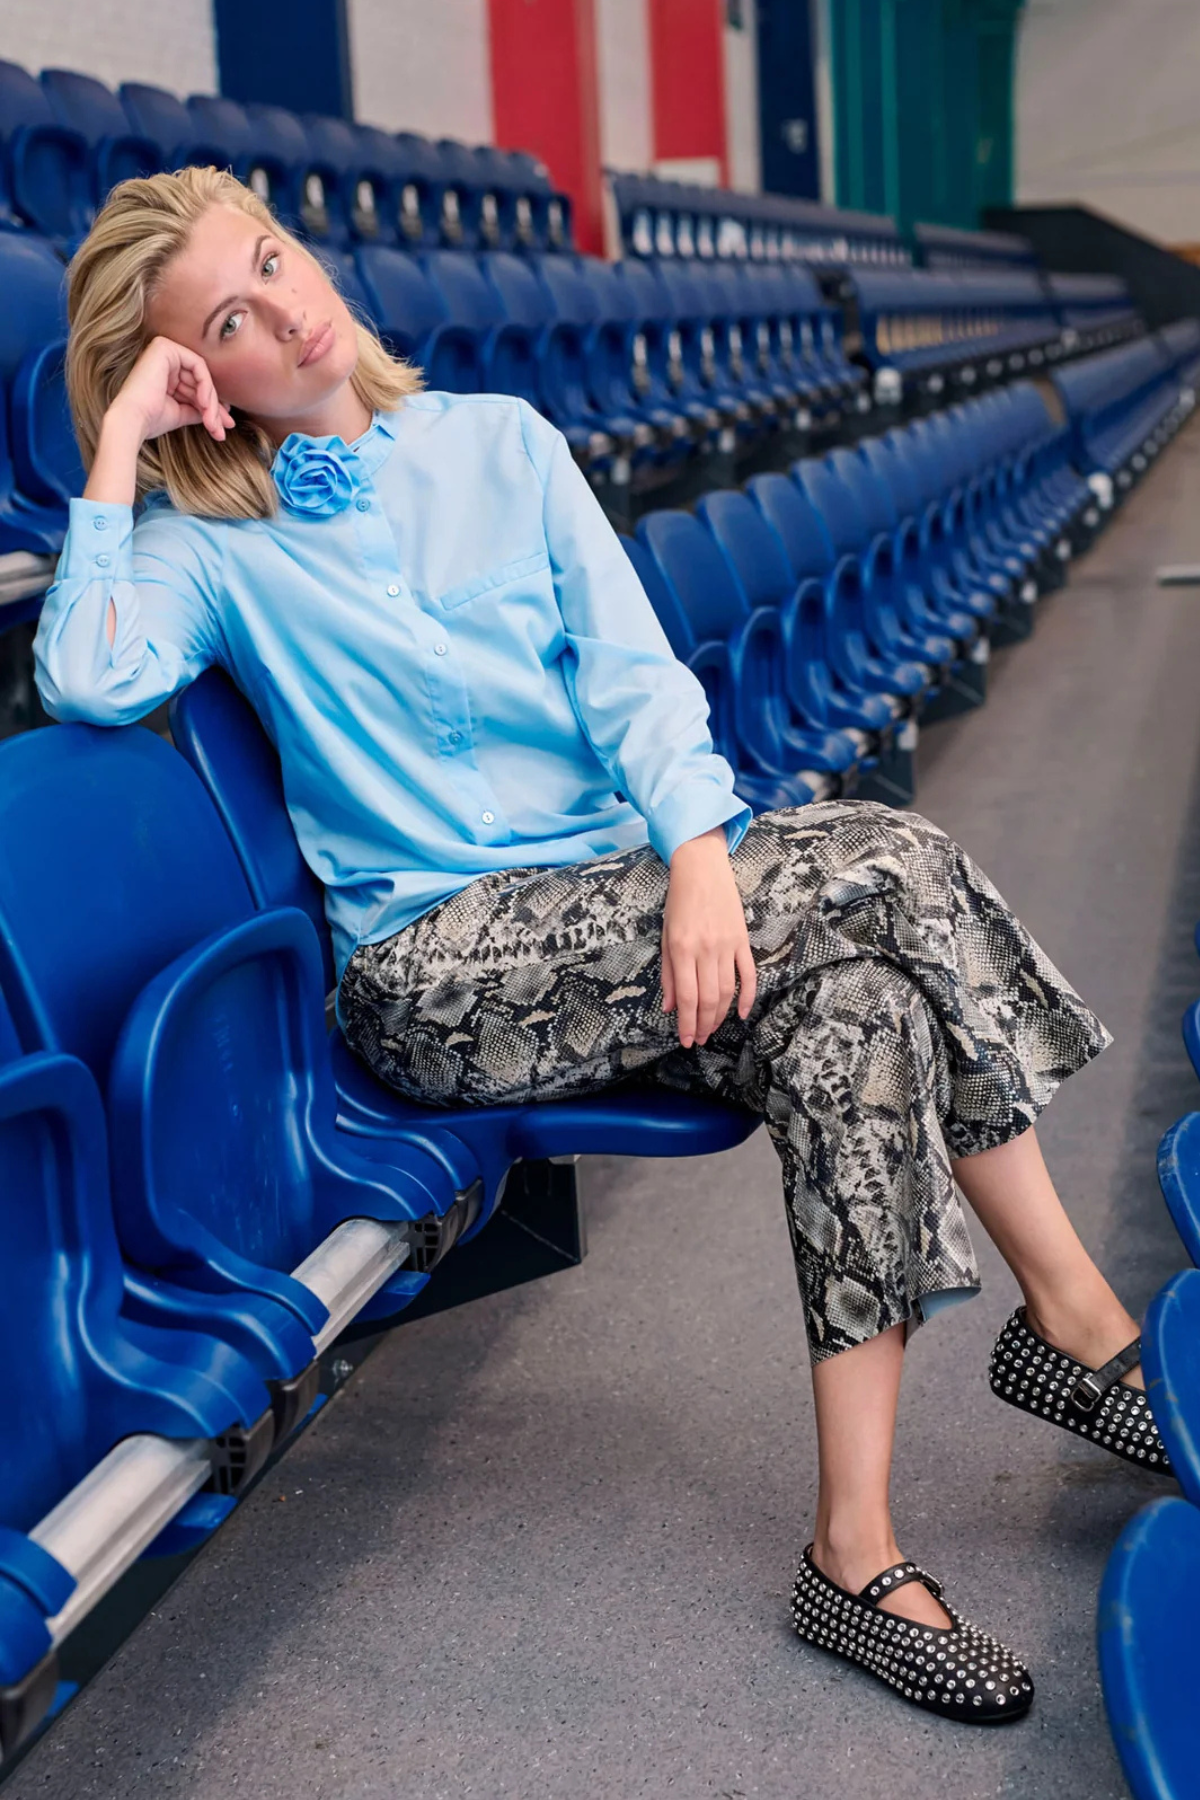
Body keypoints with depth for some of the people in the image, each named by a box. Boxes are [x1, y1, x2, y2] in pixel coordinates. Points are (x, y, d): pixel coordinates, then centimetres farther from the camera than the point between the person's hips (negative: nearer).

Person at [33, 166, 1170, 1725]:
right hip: (440, 963, -5)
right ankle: (1081, 1316, -12)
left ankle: (858, 1551, -16)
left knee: (854, 1002, -27)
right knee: (889, 865, -24)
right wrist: (120, 444, -10)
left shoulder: (497, 439, 12)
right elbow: (86, 681, -19)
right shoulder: (211, 539, 3)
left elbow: (630, 668, 1)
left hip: (620, 892, 5)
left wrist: (698, 855, -16)